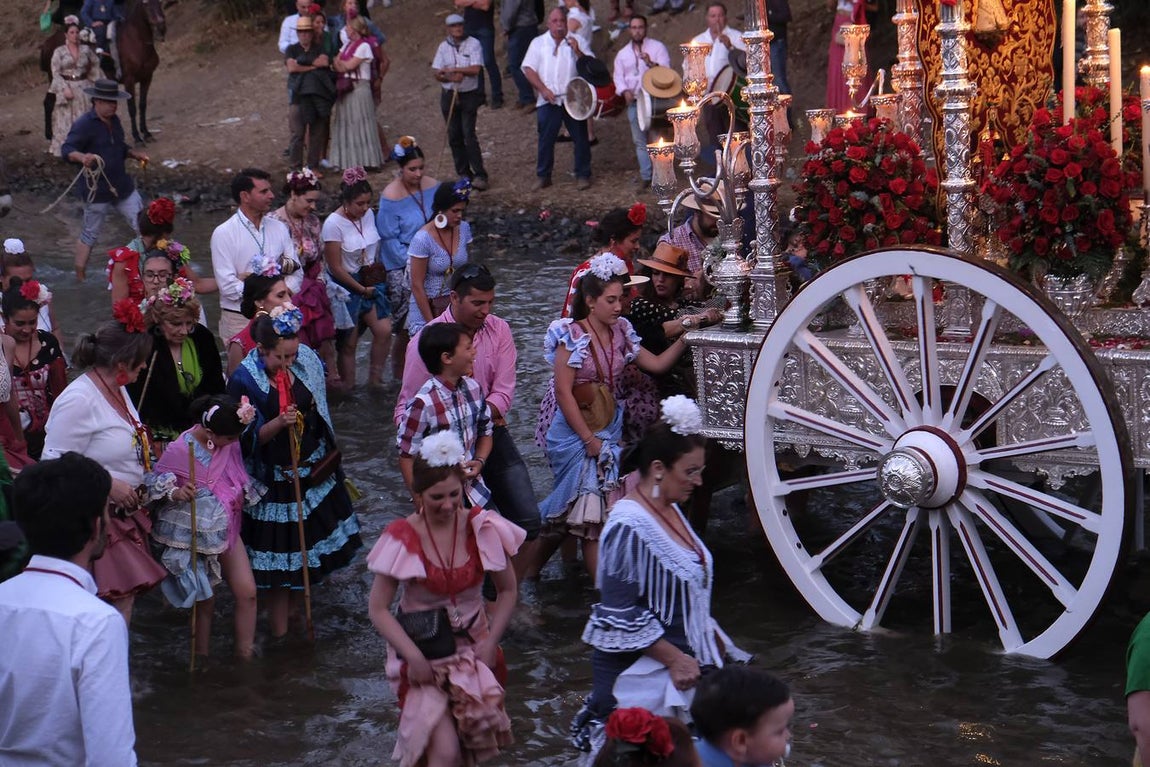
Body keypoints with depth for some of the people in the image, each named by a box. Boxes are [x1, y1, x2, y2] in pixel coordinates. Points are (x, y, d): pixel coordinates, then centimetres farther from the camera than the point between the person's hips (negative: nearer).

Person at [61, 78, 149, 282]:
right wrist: (82, 156, -45)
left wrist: (134, 154, 5)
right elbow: (66, 150, -25)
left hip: (121, 186, 7)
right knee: (90, 235, 5)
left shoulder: (114, 121, 9)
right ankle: (80, 277, 19)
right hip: (96, 190, -7)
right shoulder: (84, 124, -17)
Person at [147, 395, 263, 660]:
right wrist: (176, 493, -31)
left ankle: (245, 656, 15)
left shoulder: (230, 442, -6)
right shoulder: (180, 450, -23)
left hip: (226, 528, 5)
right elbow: (153, 482, -15)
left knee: (247, 592, 1)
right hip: (194, 535, -5)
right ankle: (202, 659, 24)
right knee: (205, 599, 7)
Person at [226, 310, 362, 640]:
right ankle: (280, 629, 15)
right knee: (281, 549, 2)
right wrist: (279, 423, -34)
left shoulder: (305, 361, -5)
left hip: (313, 469, 6)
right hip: (275, 479, -6)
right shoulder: (244, 380, -21)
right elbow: (249, 439, -18)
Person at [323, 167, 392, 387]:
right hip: (346, 285, -6)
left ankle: (374, 381, 11)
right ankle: (348, 391, 13)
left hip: (370, 282, 6)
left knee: (384, 330, -5)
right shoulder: (334, 224, -19)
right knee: (348, 343, 1)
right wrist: (362, 289, -11)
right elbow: (336, 268, -17)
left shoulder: (368, 214, 1)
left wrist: (376, 272, 6)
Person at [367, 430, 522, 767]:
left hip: (473, 647, 3)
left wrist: (490, 642, -6)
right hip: (424, 654, -3)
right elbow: (378, 609, -8)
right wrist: (414, 657, -17)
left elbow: (507, 590, 7)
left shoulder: (482, 528, -4)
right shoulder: (403, 538, -11)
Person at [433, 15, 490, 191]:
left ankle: (479, 175, -9)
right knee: (454, 136, 6)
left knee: (469, 135, -12)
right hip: (449, 95, 4)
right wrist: (450, 77, -17)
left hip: (469, 95, -4)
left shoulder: (473, 44, -5)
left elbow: (476, 69, -15)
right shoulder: (443, 47, 6)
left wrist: (453, 69, -13)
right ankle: (463, 173, 16)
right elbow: (438, 74, 3)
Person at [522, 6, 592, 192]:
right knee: (546, 139, 2)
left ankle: (582, 175, 13)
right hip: (548, 100, 0)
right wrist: (544, 90, -11)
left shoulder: (575, 42, 7)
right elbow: (528, 70, 0)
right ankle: (543, 176, 13)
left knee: (580, 138, 2)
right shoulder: (539, 43, 7)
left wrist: (577, 52, -15)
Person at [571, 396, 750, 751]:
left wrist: (711, 637, 16)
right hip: (636, 667, -8)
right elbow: (620, 613, -21)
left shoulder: (669, 510, 6)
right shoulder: (629, 525, -20)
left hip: (682, 656, 8)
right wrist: (674, 659, -18)